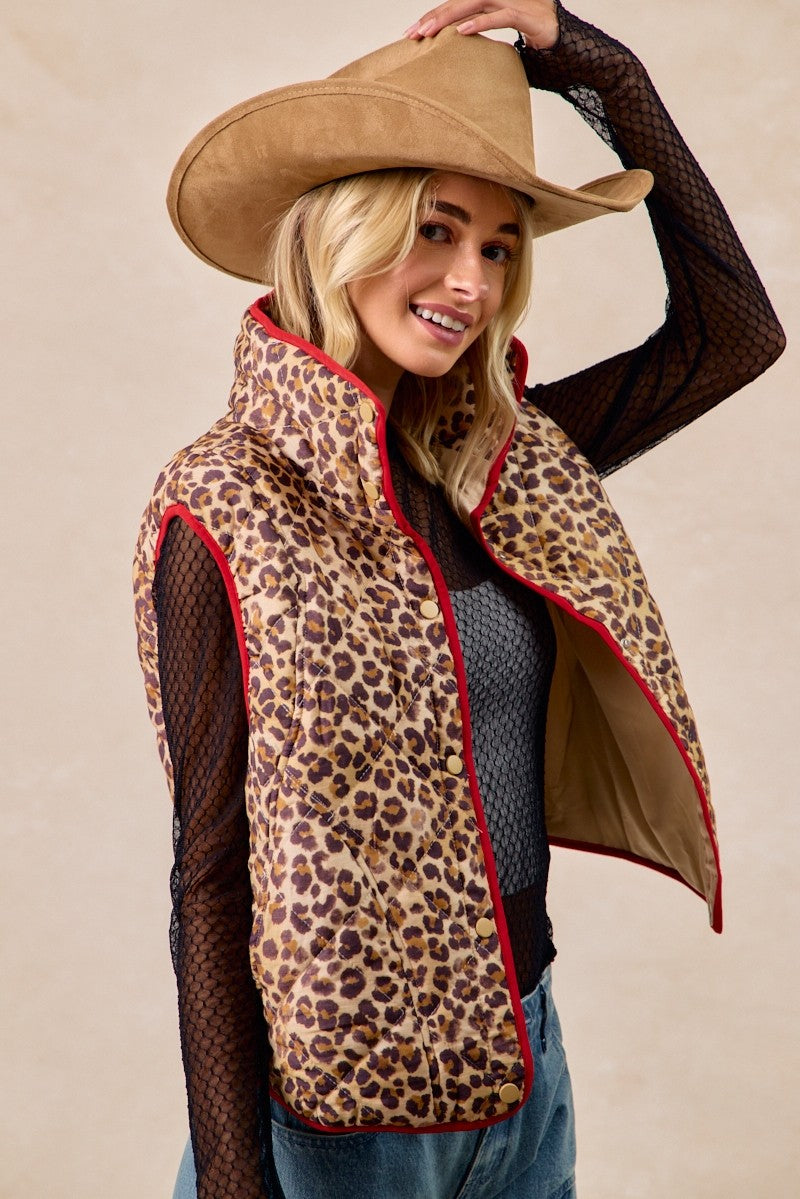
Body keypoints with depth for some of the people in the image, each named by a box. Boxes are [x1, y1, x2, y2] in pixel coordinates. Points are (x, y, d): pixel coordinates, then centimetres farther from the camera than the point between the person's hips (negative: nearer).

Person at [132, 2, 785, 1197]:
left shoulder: (502, 461, -1)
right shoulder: (229, 510, -17)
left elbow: (733, 333, -2)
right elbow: (210, 866, -15)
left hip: (520, 1049, 6)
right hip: (338, 1102, -5)